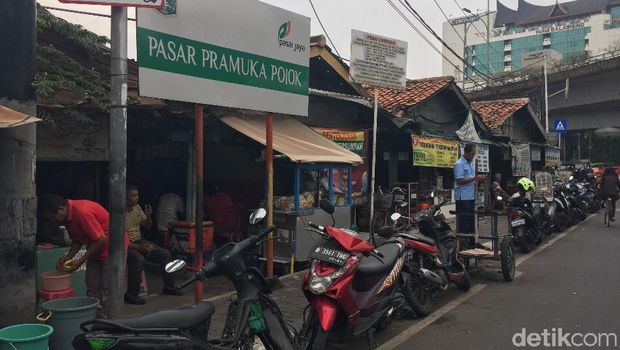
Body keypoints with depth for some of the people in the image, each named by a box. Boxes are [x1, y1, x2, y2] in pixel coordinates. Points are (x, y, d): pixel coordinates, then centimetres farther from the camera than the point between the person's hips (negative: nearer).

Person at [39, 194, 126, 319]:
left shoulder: (82, 212, -29)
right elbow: (78, 239, 11)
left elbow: (101, 240, -26)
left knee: (107, 292, -7)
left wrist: (80, 262, -20)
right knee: (92, 292, 11)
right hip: (96, 250, 9)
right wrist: (68, 257, -5)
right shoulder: (68, 215, -1)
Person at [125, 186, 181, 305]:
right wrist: (139, 247, -27)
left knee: (165, 254, -2)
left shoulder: (137, 207, 3)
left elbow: (147, 226, 13)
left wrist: (148, 216, -8)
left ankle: (168, 287, 13)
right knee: (138, 259, -37)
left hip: (139, 241, 8)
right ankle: (131, 294, -23)